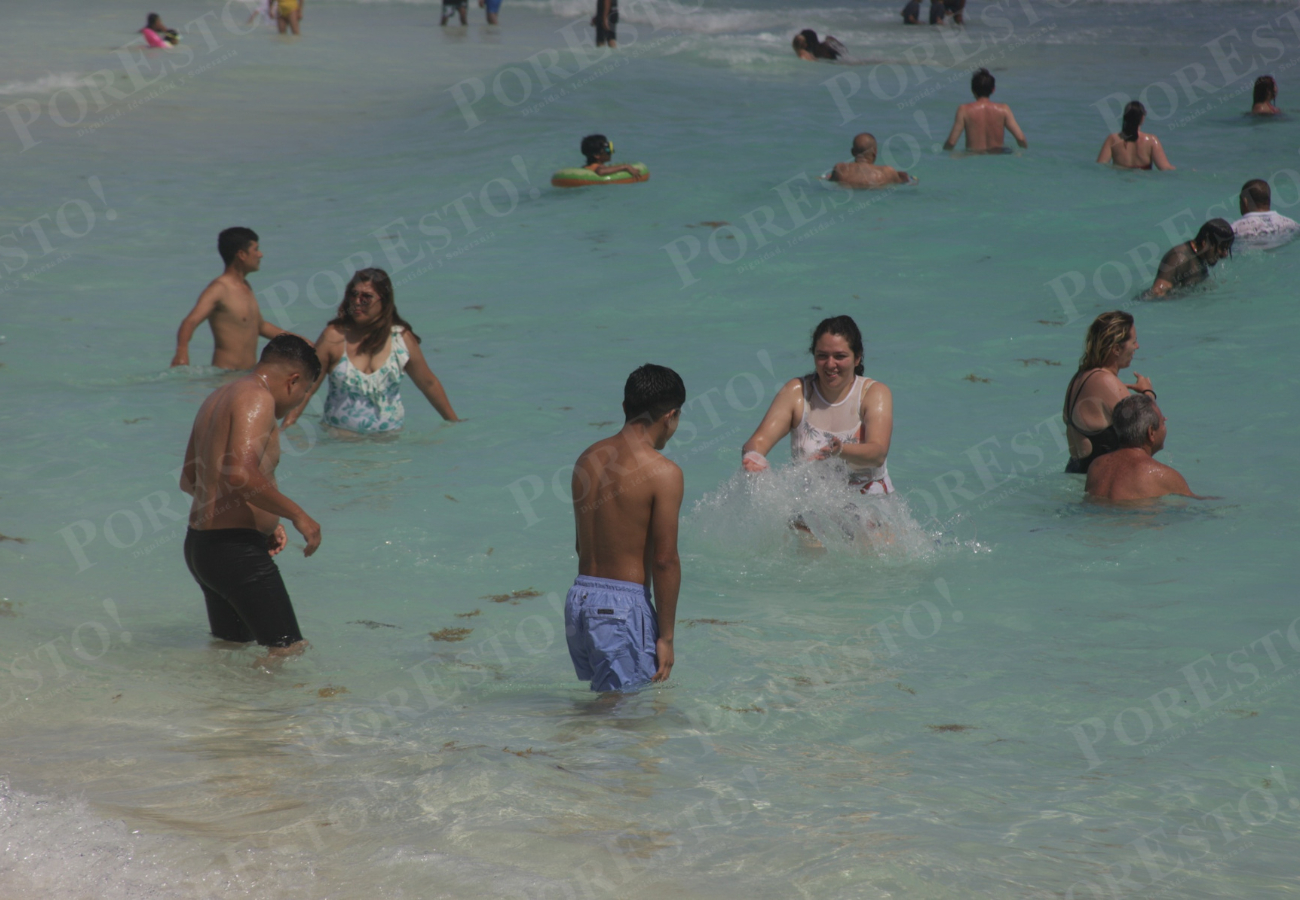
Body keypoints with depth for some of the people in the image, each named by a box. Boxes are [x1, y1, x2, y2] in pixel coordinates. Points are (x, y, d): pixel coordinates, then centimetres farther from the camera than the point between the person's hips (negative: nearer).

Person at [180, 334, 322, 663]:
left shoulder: (218, 398, 18)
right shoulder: (258, 399, -13)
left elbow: (189, 481, 26)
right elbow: (240, 474, -28)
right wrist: (297, 515, -19)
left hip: (200, 544, 10)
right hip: (235, 548, -10)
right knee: (289, 650, -11)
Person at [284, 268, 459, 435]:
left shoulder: (402, 338, 3)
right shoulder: (334, 336, -4)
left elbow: (429, 384, 16)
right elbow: (306, 387, -2)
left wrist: (454, 423, 22)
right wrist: (284, 430, -11)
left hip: (390, 436, 2)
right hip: (340, 437, -2)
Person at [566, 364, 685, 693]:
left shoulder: (588, 458, 9)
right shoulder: (662, 472, -12)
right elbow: (664, 561, -13)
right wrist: (666, 637, -7)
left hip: (579, 599, 7)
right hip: (623, 606, -7)